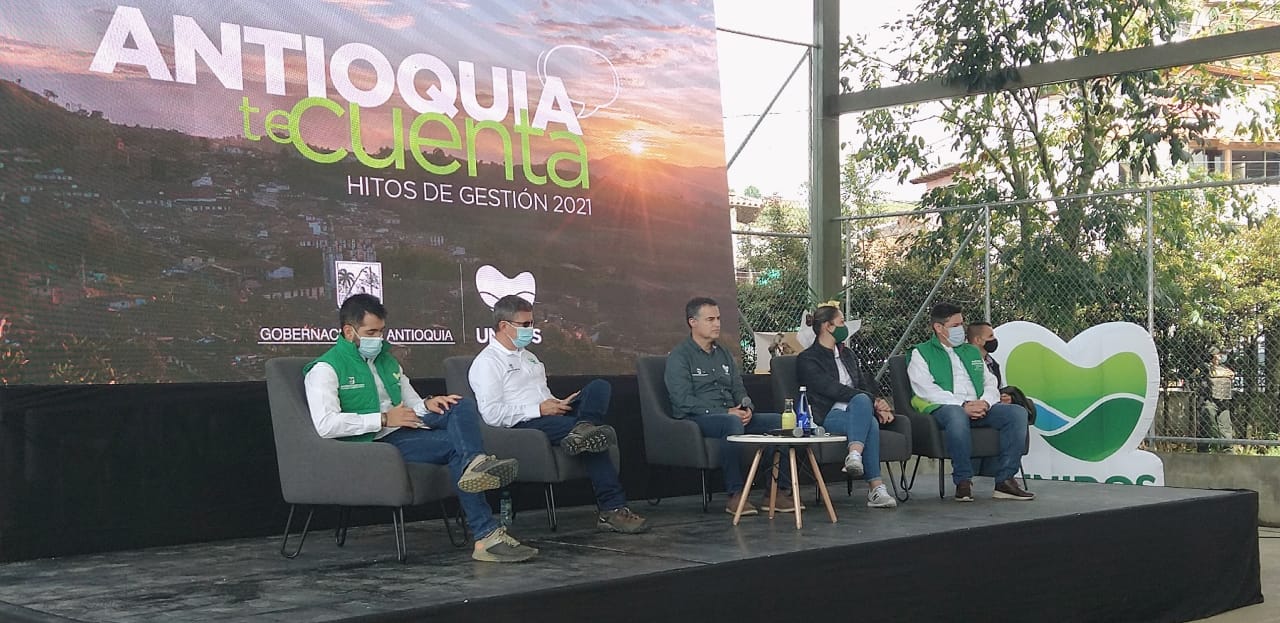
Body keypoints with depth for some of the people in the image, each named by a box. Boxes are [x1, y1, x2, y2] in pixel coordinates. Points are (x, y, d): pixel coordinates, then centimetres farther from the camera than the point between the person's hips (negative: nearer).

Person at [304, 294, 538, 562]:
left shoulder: (387, 361, 24)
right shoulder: (325, 369, -3)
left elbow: (412, 406, 29)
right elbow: (326, 425, -18)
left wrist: (427, 405, 2)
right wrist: (384, 419, -16)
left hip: (405, 430, 8)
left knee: (462, 407, -16)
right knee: (456, 444, -25)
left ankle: (475, 462, -48)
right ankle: (486, 535, -36)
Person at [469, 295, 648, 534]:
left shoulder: (527, 356, 29)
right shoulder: (487, 362, -2)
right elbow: (491, 413, -16)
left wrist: (558, 404, 8)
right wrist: (540, 409, -16)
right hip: (524, 425, -9)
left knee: (599, 386, -16)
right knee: (592, 439, -32)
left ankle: (584, 429, -43)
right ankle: (611, 509, -37)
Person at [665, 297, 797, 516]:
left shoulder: (723, 354, 21)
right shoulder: (679, 356, -3)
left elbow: (739, 389, 22)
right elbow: (684, 401, -14)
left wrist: (746, 408, -3)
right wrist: (726, 412, -19)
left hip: (731, 415, 7)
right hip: (696, 420, -7)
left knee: (780, 420, -12)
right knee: (732, 423, -39)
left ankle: (778, 491, -13)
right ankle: (735, 495, -34)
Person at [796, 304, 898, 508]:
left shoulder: (847, 354, 26)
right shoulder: (807, 360, 1)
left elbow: (864, 385, 21)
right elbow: (832, 389, -11)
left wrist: (879, 406, -1)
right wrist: (874, 400, -14)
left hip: (856, 412, 5)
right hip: (829, 417, -5)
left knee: (862, 401, -34)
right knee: (870, 423, -36)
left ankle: (855, 455, -51)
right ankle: (875, 487, -42)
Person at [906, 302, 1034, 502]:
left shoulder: (972, 352, 29)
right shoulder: (921, 353, 10)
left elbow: (991, 384, 20)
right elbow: (925, 389, -6)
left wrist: (985, 402, -6)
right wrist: (963, 406, -17)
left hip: (979, 407, 6)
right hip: (942, 408, -5)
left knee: (1018, 413, -21)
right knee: (956, 415, -42)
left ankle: (1005, 480, -22)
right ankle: (963, 481, -31)